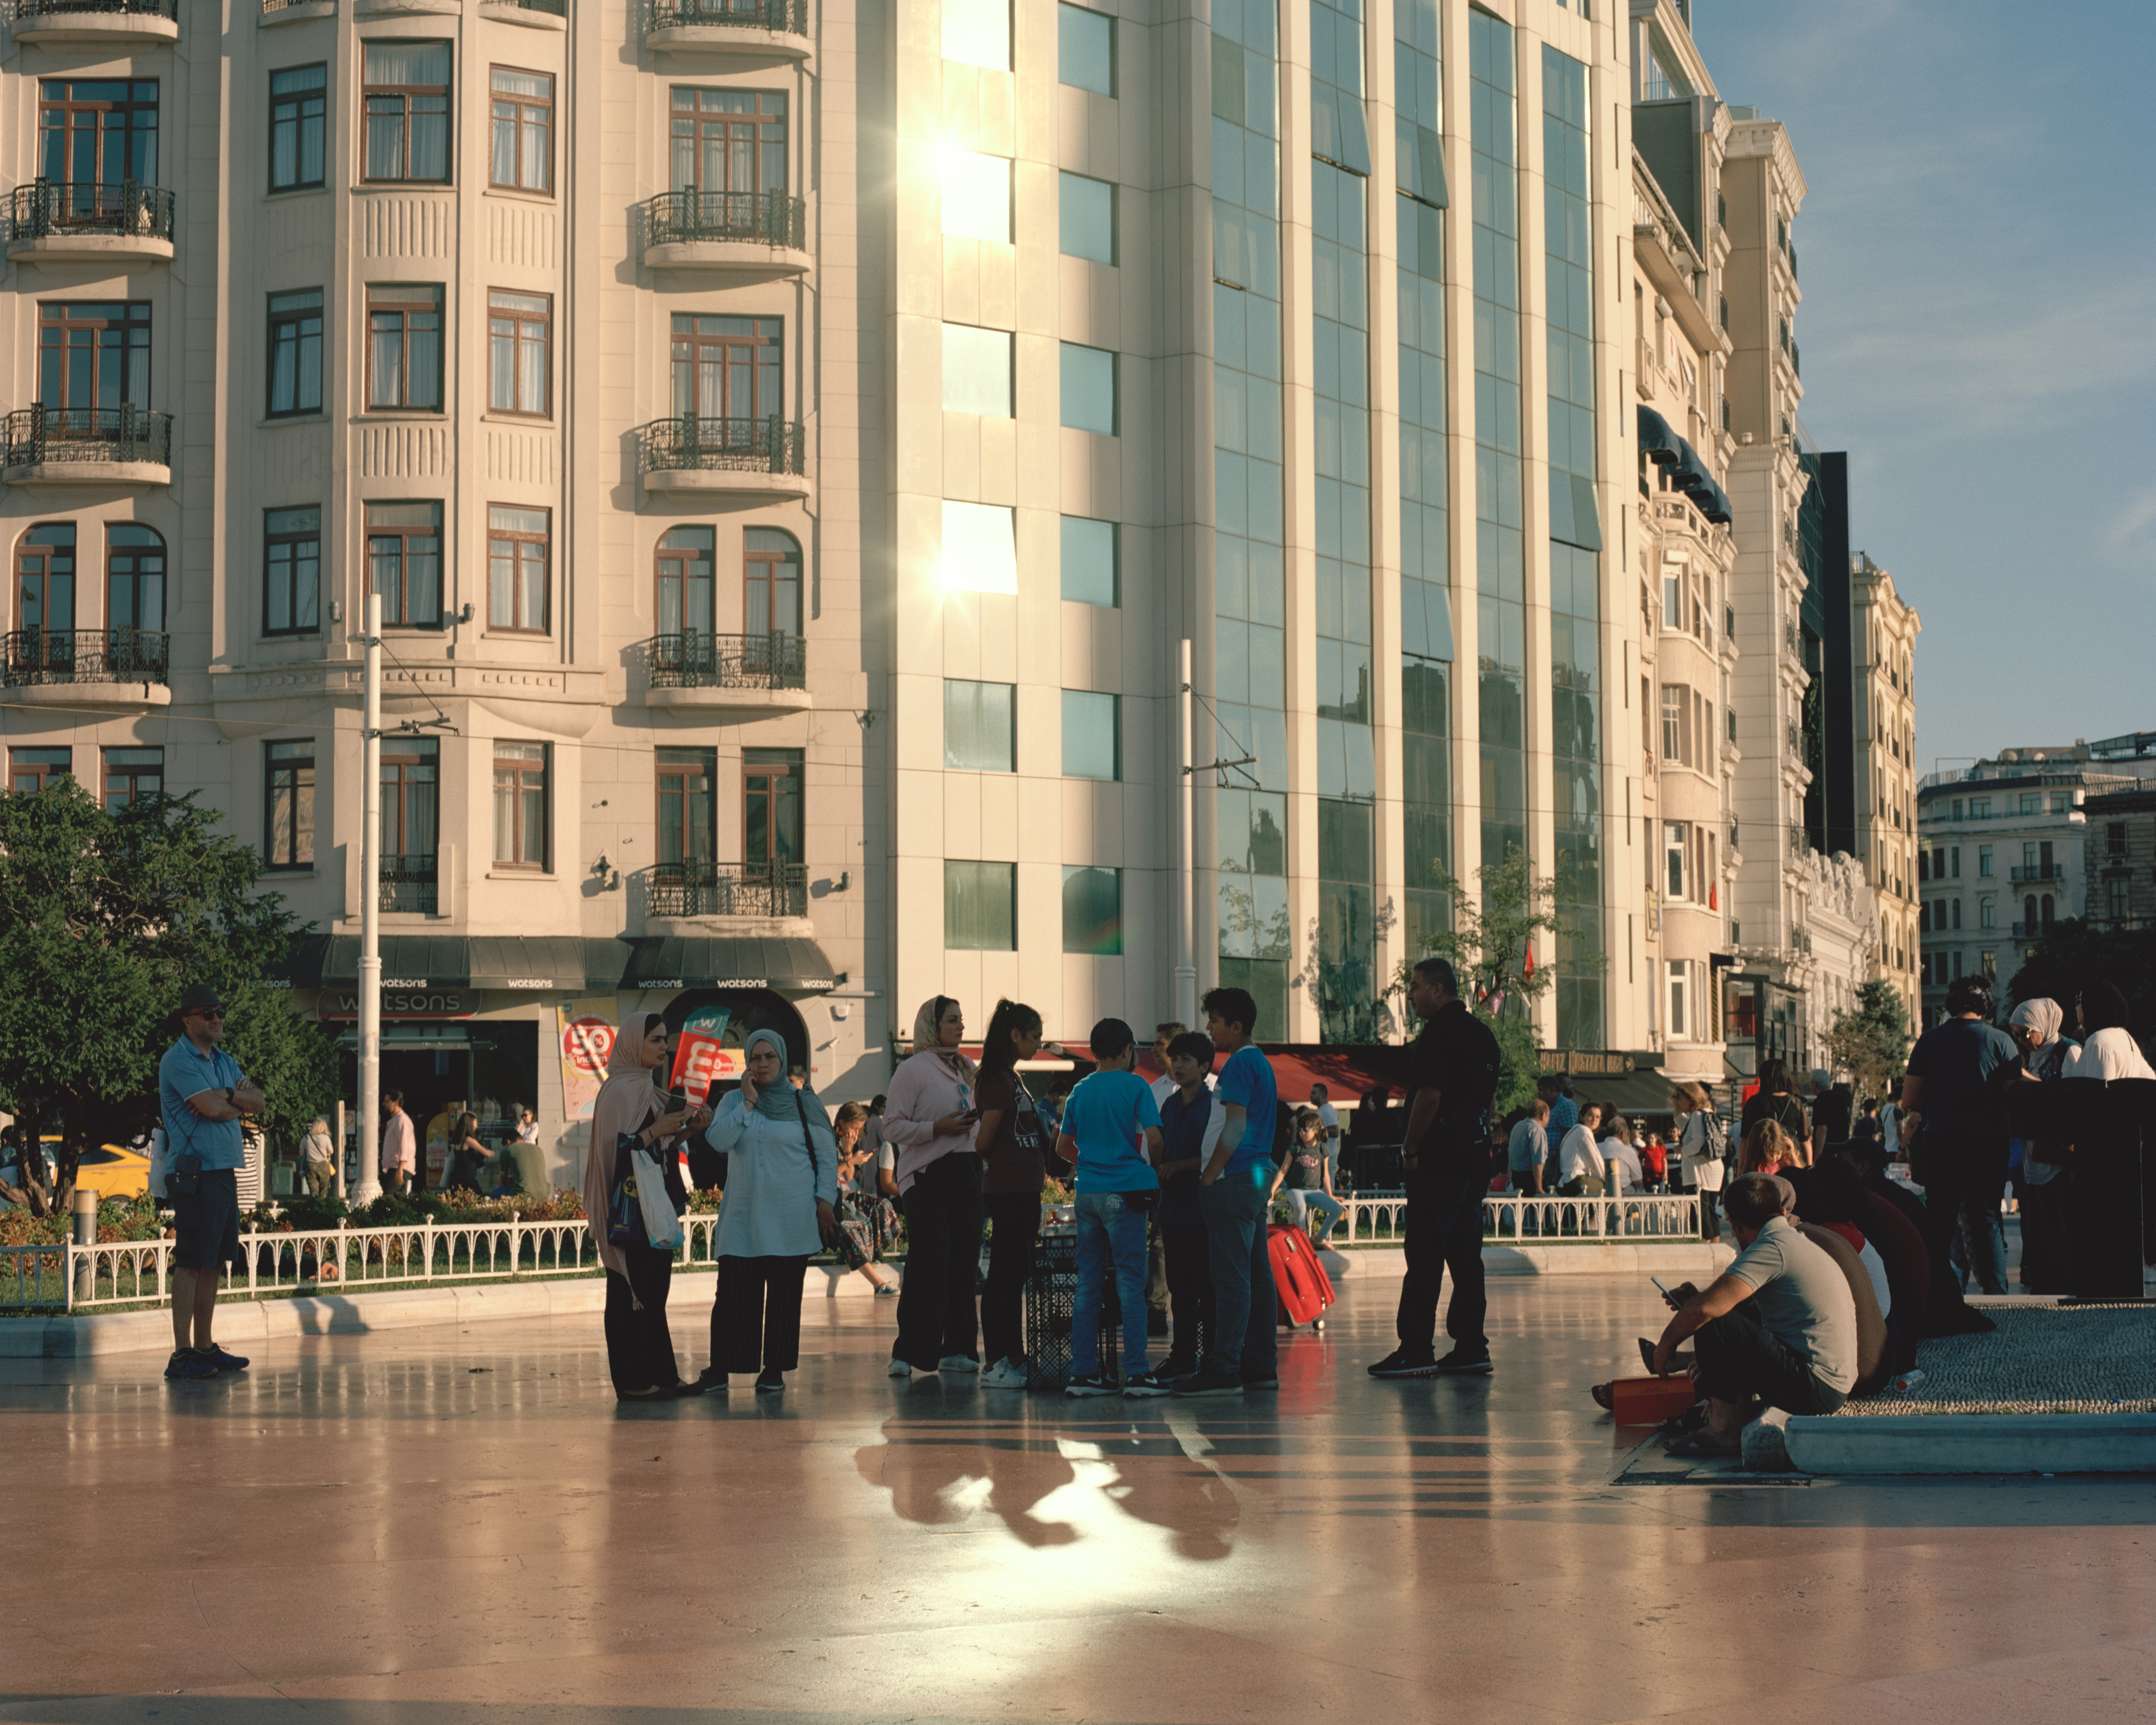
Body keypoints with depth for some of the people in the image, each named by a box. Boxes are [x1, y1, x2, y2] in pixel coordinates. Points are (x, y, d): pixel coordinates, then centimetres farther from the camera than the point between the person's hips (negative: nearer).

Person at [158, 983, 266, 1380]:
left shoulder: (224, 1061, 19)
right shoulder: (178, 1060, -9)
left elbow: (260, 1102, 9)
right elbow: (212, 1108, -19)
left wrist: (228, 1097, -10)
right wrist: (240, 1099, 1)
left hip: (226, 1172, 9)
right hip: (196, 1173, -9)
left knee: (213, 1263, 11)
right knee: (191, 1263, -9)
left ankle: (204, 1348, 17)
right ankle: (182, 1354, -10)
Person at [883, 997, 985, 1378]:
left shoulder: (965, 1068, 17)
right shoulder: (913, 1069, -5)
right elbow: (893, 1127, -10)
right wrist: (939, 1128, -18)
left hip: (965, 1170, 7)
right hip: (928, 1174, -7)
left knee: (964, 1261, 3)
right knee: (928, 1265, -11)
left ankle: (956, 1348, 8)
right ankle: (908, 1353, -6)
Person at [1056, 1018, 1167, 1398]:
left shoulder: (1081, 1091, 11)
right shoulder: (1135, 1086, -4)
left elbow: (1065, 1148, 16)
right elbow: (1153, 1138, -12)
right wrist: (1152, 1167, 6)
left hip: (1087, 1192, 5)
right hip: (1124, 1191, -5)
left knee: (1088, 1283, 7)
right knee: (1131, 1281, -3)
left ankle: (1083, 1371, 7)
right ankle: (1136, 1373, -5)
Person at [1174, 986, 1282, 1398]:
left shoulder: (1240, 1063, -11)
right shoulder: (1262, 1063, 19)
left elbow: (1234, 1127, -18)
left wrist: (1209, 1176, -14)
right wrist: (1210, 1167, 21)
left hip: (1234, 1179, -10)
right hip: (1258, 1174, 10)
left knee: (1231, 1277, -11)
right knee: (1258, 1274, 9)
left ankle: (1225, 1370, -12)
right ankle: (1262, 1366, 11)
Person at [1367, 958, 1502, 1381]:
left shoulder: (1440, 1033, -12)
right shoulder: (1482, 1033, 16)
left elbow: (1429, 1096, -19)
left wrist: (1410, 1150, -10)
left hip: (1438, 1160, -9)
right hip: (1475, 1159, 9)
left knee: (1425, 1257, -7)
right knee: (1466, 1255, 10)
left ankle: (1416, 1350, -8)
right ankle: (1471, 1349, 9)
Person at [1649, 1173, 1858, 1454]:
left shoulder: (1772, 1248, -14)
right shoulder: (1800, 1243, 17)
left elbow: (1707, 1308, -22)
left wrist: (1667, 1343, -6)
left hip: (1814, 1387, -10)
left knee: (1715, 1324, -15)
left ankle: (1723, 1430, -5)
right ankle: (1740, 1415, 14)